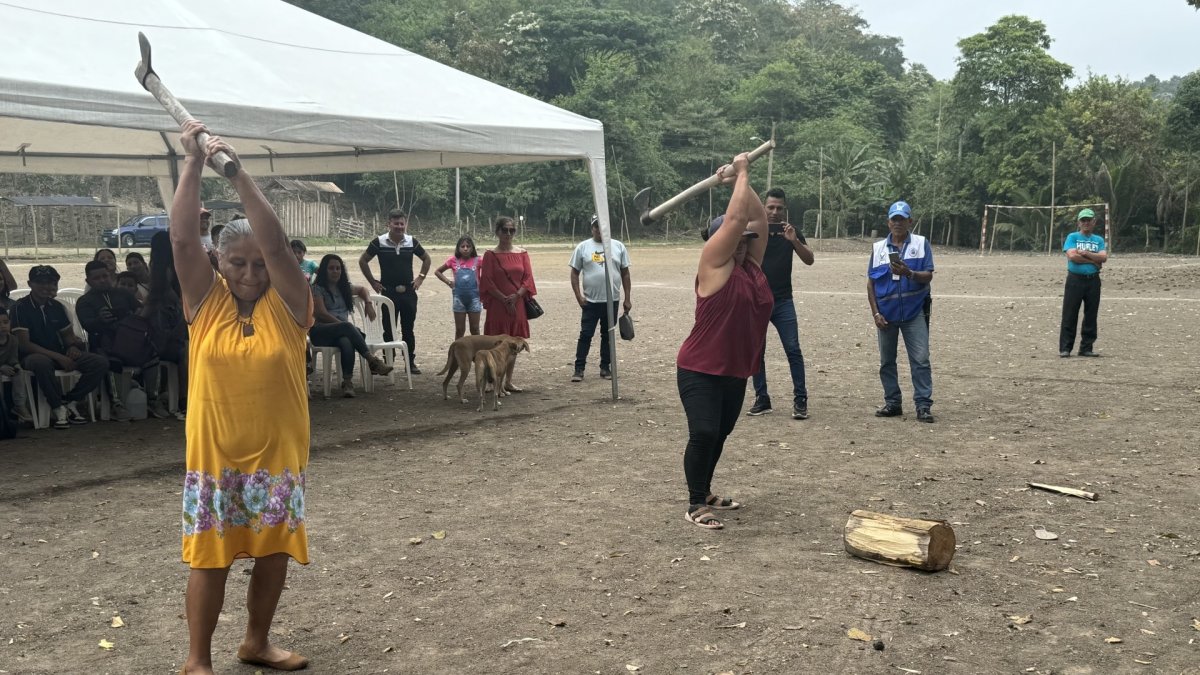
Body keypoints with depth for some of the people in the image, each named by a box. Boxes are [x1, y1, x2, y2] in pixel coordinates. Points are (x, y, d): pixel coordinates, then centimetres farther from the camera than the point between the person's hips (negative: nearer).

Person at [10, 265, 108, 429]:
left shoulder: (57, 306, 9)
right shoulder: (20, 307, -9)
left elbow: (68, 334, 19)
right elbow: (24, 344, -15)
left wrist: (73, 346, -7)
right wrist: (58, 357, -23)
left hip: (60, 354, 6)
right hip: (33, 355, -5)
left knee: (101, 362, -17)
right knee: (41, 363, -43)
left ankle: (69, 401, -7)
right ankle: (58, 408, -23)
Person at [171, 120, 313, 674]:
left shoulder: (287, 305, -4)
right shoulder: (206, 302, -1)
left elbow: (275, 243, -19)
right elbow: (182, 238, -13)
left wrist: (236, 171, -21)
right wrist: (194, 162, -15)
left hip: (277, 453, 1)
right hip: (214, 455, -1)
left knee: (274, 550, 11)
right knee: (210, 555, 6)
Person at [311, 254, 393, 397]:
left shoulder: (344, 287, 20)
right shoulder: (317, 288, 2)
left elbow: (362, 289, 39)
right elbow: (321, 313, -9)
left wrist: (368, 303, 18)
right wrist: (343, 325, -15)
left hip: (341, 333, 4)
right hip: (320, 333, -4)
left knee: (346, 342, -36)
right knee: (347, 326, -37)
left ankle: (347, 382, -46)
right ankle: (372, 360, -40)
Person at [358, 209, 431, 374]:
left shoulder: (412, 241, 1)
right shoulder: (379, 242, -6)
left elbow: (426, 259, 16)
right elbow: (363, 261, 4)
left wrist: (421, 277, 6)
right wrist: (373, 282, 0)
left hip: (408, 292, 2)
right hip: (388, 292, -2)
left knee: (408, 329, 7)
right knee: (388, 330, 3)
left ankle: (411, 362, 14)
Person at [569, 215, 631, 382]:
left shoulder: (618, 246, 5)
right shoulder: (583, 247, 2)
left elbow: (625, 273, 7)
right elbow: (575, 273, 3)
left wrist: (627, 298, 4)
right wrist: (578, 295, -7)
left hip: (612, 301, 2)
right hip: (590, 301, -2)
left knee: (608, 335, 10)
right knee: (585, 335, -2)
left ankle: (605, 368, 19)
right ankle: (579, 369, 2)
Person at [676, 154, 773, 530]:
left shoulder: (751, 265, 8)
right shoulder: (715, 264, -11)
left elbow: (758, 219, 8)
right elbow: (735, 218, -17)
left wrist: (743, 182, 4)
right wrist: (740, 174, -8)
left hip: (735, 372, 8)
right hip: (700, 371, -8)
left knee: (720, 434, 16)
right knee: (703, 433, -15)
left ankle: (705, 494, 32)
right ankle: (695, 506, -4)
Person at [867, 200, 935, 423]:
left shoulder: (921, 244, 2)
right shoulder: (878, 248, 7)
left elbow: (928, 276, -5)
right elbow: (871, 283, 6)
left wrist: (909, 273, -25)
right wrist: (875, 313, -2)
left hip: (914, 313, -3)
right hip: (886, 314, 3)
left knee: (921, 360, -7)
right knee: (886, 361, 9)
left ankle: (923, 405, -4)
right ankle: (892, 403, 19)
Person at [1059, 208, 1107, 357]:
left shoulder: (1099, 240, 14)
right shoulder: (1072, 237, 4)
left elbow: (1104, 258, -2)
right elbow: (1072, 256, -12)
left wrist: (1085, 253, -10)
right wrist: (1093, 260, -7)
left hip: (1093, 280, 4)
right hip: (1075, 279, -4)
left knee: (1091, 316, 5)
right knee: (1069, 315, -5)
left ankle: (1086, 348, 12)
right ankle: (1065, 348, -2)